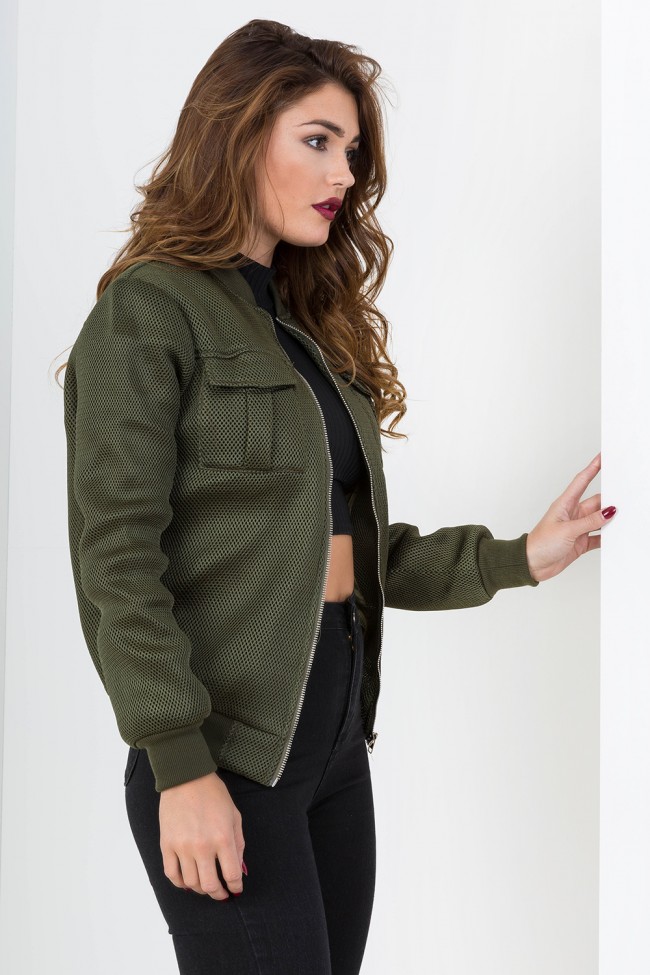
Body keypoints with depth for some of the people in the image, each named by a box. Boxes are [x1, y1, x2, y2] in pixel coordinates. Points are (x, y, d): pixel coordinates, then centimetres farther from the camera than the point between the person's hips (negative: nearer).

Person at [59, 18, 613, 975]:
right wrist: (181, 767, -18)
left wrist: (514, 558, 5)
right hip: (227, 751, -7)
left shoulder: (311, 320, 16)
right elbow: (118, 557, -14)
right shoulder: (151, 307, -7)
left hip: (338, 729, 7)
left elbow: (348, 548, 12)